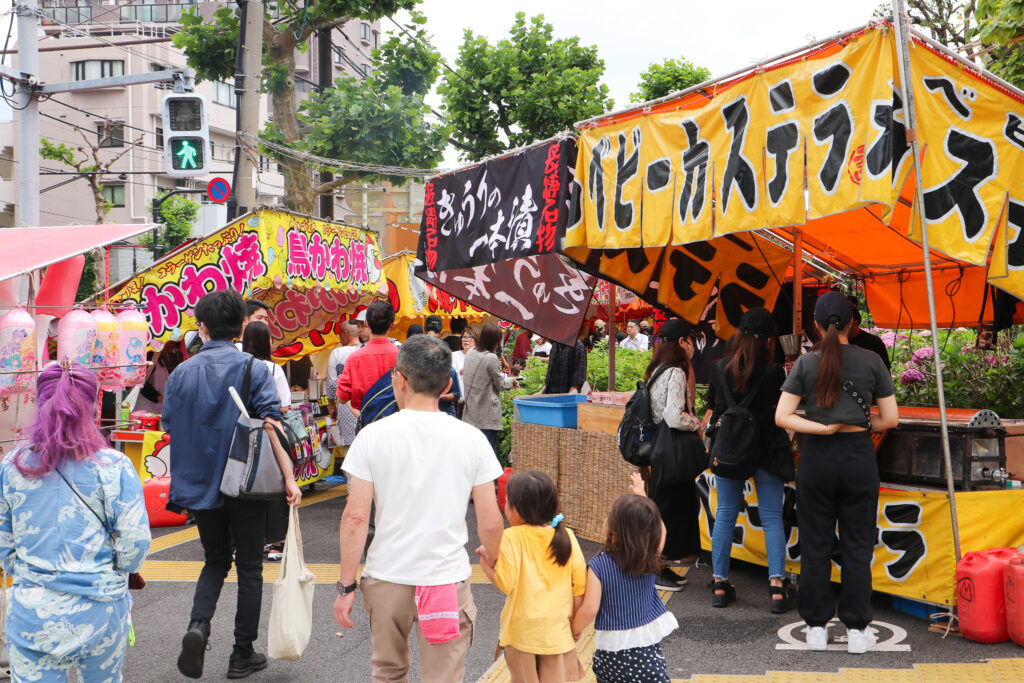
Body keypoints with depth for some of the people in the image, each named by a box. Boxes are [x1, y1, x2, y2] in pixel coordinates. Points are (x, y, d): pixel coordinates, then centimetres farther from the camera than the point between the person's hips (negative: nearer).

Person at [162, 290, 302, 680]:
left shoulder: (181, 374, 1)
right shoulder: (253, 369, -8)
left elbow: (171, 429, 7)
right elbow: (270, 426, -17)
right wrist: (289, 478, -17)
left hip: (200, 485, 3)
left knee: (215, 561, 20)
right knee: (249, 566, 10)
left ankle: (198, 625, -5)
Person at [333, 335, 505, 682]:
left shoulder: (372, 435, -7)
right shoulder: (471, 439, -5)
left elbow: (355, 518, -9)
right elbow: (490, 523, -3)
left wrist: (346, 586, 0)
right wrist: (492, 563, 17)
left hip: (386, 578, 1)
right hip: (447, 580, 0)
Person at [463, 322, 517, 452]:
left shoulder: (470, 353, 4)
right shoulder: (491, 358, -16)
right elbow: (500, 385, -7)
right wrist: (511, 381, 14)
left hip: (471, 412, 7)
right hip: (487, 413, -7)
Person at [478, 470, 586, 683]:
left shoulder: (511, 538, -13)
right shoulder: (567, 537, -2)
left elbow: (505, 583, -18)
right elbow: (580, 584, -2)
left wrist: (486, 564, -3)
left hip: (522, 631, -2)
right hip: (558, 631, 2)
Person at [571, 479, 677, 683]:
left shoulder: (598, 565, -18)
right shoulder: (651, 559, -7)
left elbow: (589, 609, -17)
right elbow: (659, 529, 14)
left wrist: (575, 630, 3)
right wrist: (641, 496, 18)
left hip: (612, 644, -2)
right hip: (648, 641, 2)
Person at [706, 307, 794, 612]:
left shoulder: (720, 368, -3)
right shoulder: (774, 372, -11)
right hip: (766, 450, -2)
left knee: (725, 516, 9)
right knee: (772, 518, 5)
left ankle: (720, 584, 12)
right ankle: (777, 585, 0)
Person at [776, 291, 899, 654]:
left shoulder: (806, 363, -3)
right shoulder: (872, 361, -3)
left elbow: (782, 416, -8)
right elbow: (891, 419, -1)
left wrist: (824, 428, -5)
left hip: (817, 458, 0)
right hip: (859, 458, 0)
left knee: (815, 544, 10)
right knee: (857, 545, 9)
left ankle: (817, 627, 17)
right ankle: (857, 630, 13)